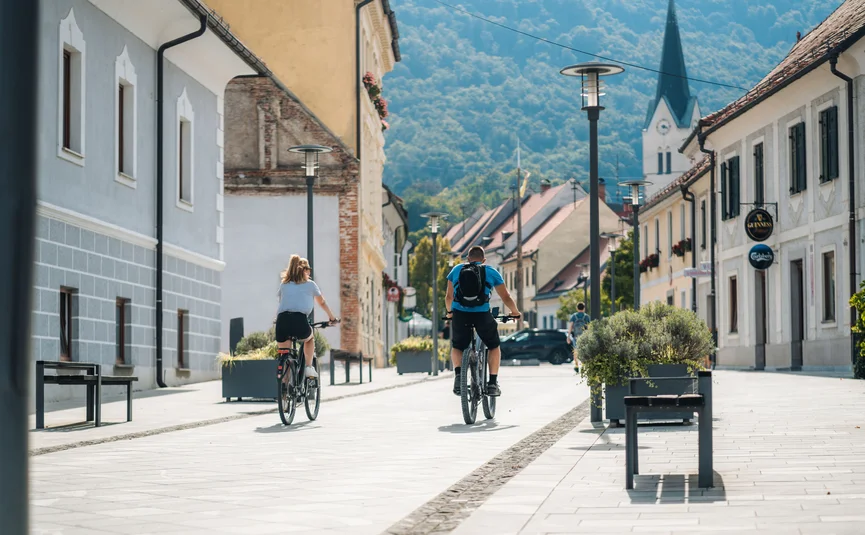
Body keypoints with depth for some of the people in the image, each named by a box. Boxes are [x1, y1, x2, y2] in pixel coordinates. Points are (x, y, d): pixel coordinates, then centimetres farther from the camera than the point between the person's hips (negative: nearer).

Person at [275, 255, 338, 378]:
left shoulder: (284, 285, 24)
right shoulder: (310, 285, 20)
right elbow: (322, 303, 34)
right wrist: (332, 317, 49)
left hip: (282, 320, 1)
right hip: (300, 320, -1)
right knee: (309, 339, 33)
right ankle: (308, 367, 18)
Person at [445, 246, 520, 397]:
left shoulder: (456, 270, 18)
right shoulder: (491, 272, 16)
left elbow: (449, 297, 22)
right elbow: (506, 297, 20)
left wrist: (449, 312, 41)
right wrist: (515, 312, 38)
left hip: (459, 314, 1)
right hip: (482, 315, -1)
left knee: (457, 347, 25)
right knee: (494, 346, 23)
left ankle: (458, 374, 0)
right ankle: (493, 383, 10)